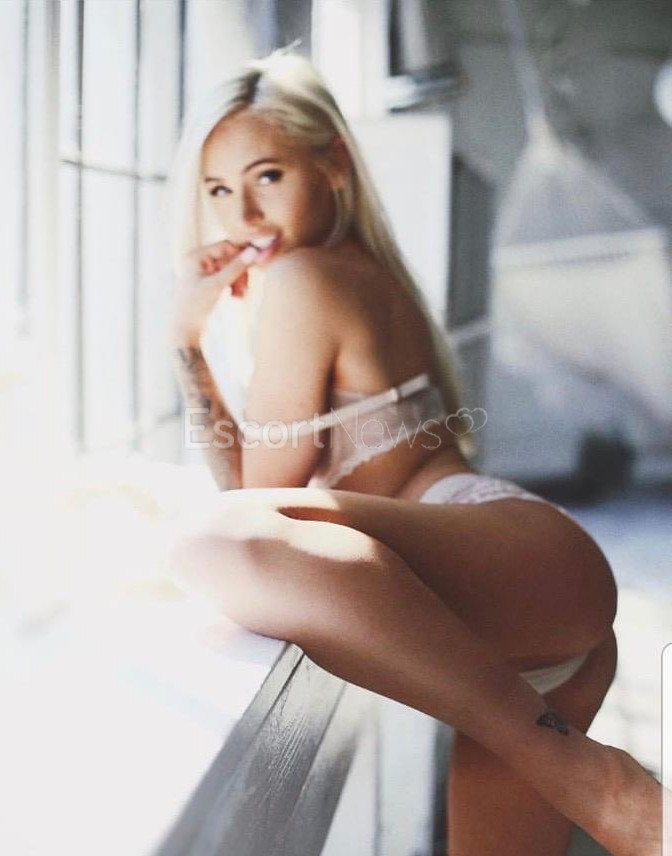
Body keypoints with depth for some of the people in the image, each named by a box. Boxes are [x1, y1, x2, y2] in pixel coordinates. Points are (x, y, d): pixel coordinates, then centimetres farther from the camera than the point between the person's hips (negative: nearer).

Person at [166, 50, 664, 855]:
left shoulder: (302, 276, -3)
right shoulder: (359, 277, 26)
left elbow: (264, 500, -1)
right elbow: (256, 483, 24)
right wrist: (186, 338, 17)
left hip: (531, 565, -10)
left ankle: (574, 767, -28)